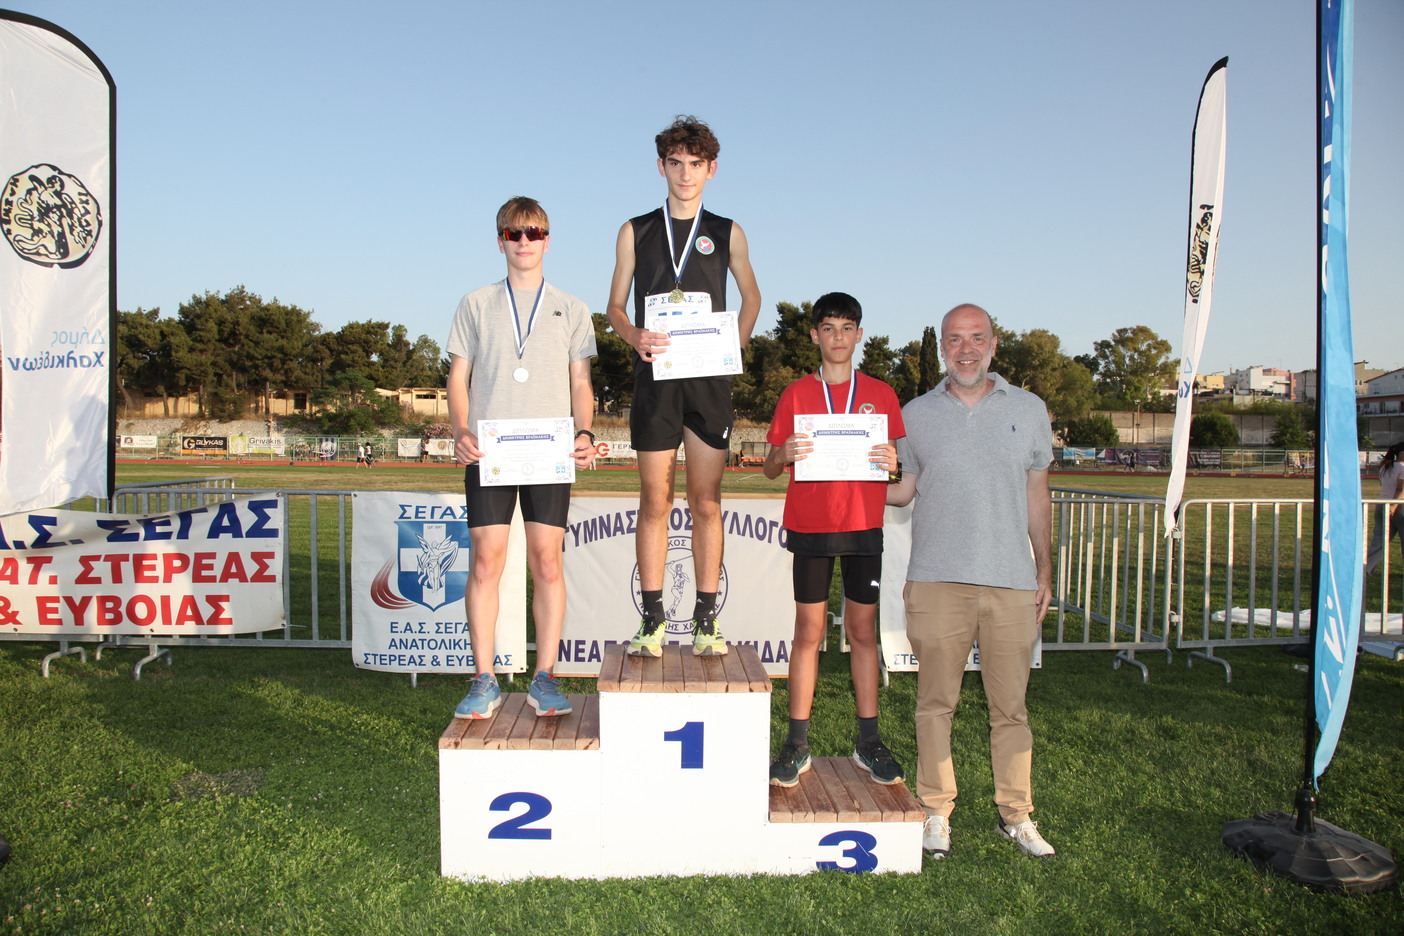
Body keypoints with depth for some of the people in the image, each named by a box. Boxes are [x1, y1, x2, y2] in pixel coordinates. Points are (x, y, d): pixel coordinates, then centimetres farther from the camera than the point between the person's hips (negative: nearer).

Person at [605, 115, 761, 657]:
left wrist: (735, 346, 6)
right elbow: (615, 307, 11)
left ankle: (706, 620, 8)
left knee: (706, 502, 1)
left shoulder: (726, 234, 12)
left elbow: (751, 297, 23)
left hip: (709, 378, 0)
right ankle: (653, 620, 7)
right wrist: (636, 337, -11)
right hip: (655, 376, 0)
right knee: (655, 501, 0)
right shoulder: (636, 232, 11)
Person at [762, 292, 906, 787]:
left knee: (863, 629, 6)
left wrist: (893, 461, -13)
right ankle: (797, 744, 9)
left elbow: (899, 460, 10)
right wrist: (783, 455, -18)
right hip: (810, 525, -1)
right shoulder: (796, 393, 5)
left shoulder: (880, 394, 7)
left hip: (863, 525, 1)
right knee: (809, 630, 2)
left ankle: (869, 741, 16)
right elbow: (769, 467, 5)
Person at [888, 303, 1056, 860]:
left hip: (1012, 582, 1)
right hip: (938, 582, 0)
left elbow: (1038, 496, 14)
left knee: (1010, 705, 7)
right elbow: (902, 489, 11)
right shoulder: (917, 414, 8)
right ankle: (936, 810, 19)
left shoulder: (1028, 410, 10)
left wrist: (1045, 570, 11)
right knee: (936, 701, 6)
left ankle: (1016, 814, 20)